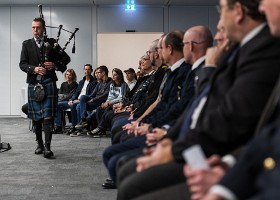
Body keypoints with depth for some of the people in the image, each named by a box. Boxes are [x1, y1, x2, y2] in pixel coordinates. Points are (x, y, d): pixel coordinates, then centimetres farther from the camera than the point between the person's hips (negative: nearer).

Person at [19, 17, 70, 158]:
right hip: (34, 84, 2)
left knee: (48, 116, -9)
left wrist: (55, 65, -10)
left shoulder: (52, 43, 8)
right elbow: (22, 64, 2)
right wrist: (34, 69, -17)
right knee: (36, 117, 9)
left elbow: (66, 58, 9)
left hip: (49, 83, -2)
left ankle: (47, 147, -12)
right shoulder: (27, 44, 10)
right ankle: (39, 144, 24)